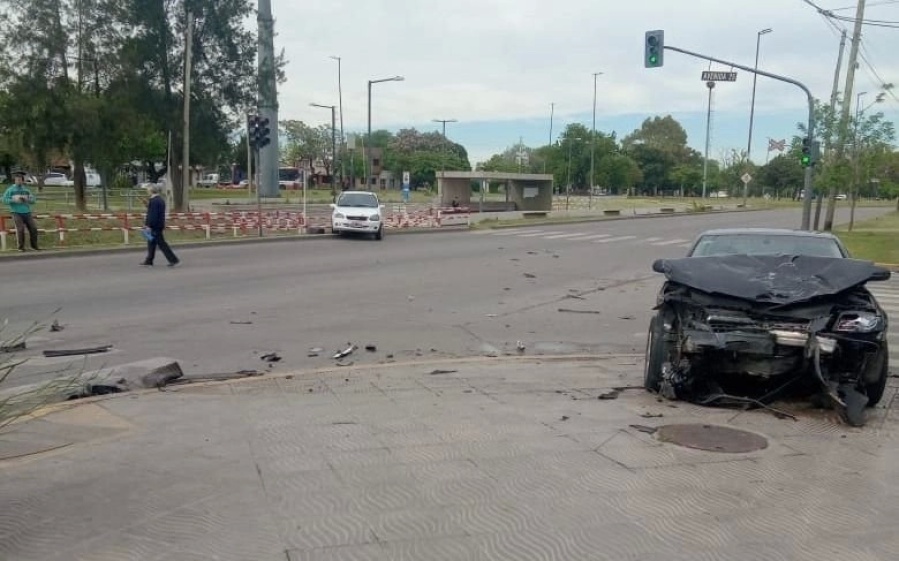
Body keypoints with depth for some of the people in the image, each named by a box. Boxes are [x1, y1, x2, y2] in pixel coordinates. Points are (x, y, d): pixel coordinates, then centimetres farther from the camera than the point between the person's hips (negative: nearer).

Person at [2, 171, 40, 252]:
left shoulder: (26, 190, 14)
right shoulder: (10, 190, 5)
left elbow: (33, 200, 9)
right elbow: (4, 200, -2)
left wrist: (27, 199, -11)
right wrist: (14, 200, -15)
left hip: (27, 213, 3)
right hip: (16, 213, -3)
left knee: (33, 229, -5)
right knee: (20, 229, -15)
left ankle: (34, 245, 9)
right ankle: (21, 246, -3)